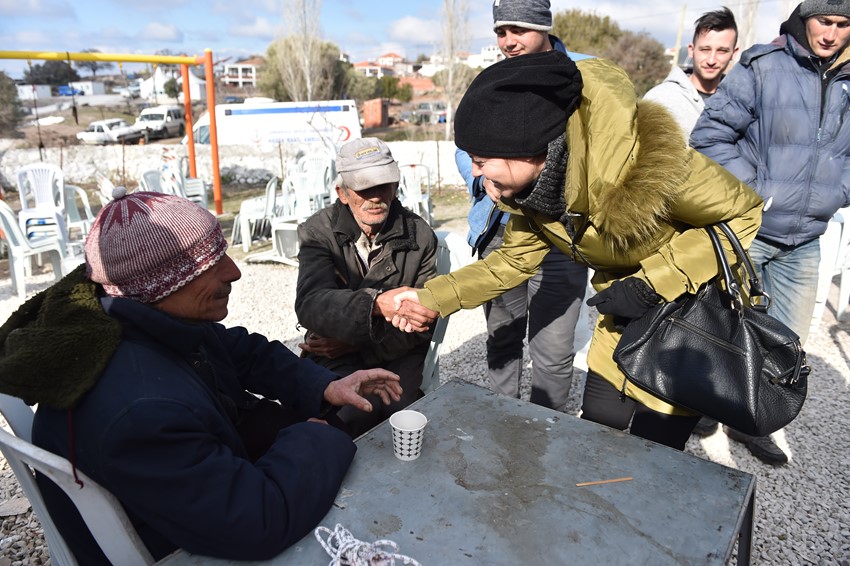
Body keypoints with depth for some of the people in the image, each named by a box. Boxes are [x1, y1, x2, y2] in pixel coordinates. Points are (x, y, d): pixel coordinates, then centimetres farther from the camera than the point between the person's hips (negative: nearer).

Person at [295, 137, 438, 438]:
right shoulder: (317, 232, -8)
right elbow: (311, 304, -26)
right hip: (337, 357, -1)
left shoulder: (420, 235, -5)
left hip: (398, 354, 2)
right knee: (356, 414, -28)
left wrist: (355, 344, -15)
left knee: (401, 409, -25)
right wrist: (377, 303, -45)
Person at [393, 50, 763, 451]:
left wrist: (650, 285, -27)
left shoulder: (643, 163, -36)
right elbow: (514, 260, -2)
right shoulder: (529, 182, -16)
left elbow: (744, 213, -21)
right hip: (625, 314, 6)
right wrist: (433, 297, -10)